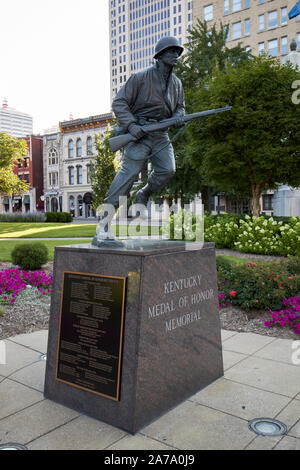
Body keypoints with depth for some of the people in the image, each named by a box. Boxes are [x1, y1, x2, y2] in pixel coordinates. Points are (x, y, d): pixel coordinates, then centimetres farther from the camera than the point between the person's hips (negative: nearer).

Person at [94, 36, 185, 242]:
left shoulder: (177, 83, 14)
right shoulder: (141, 78, -5)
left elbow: (180, 106, 24)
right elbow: (119, 103, -7)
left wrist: (179, 117, -1)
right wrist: (131, 125, -19)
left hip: (161, 134, 6)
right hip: (139, 132, -6)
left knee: (168, 169, -12)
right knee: (129, 173, -16)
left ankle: (144, 196, 17)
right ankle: (105, 218, -12)